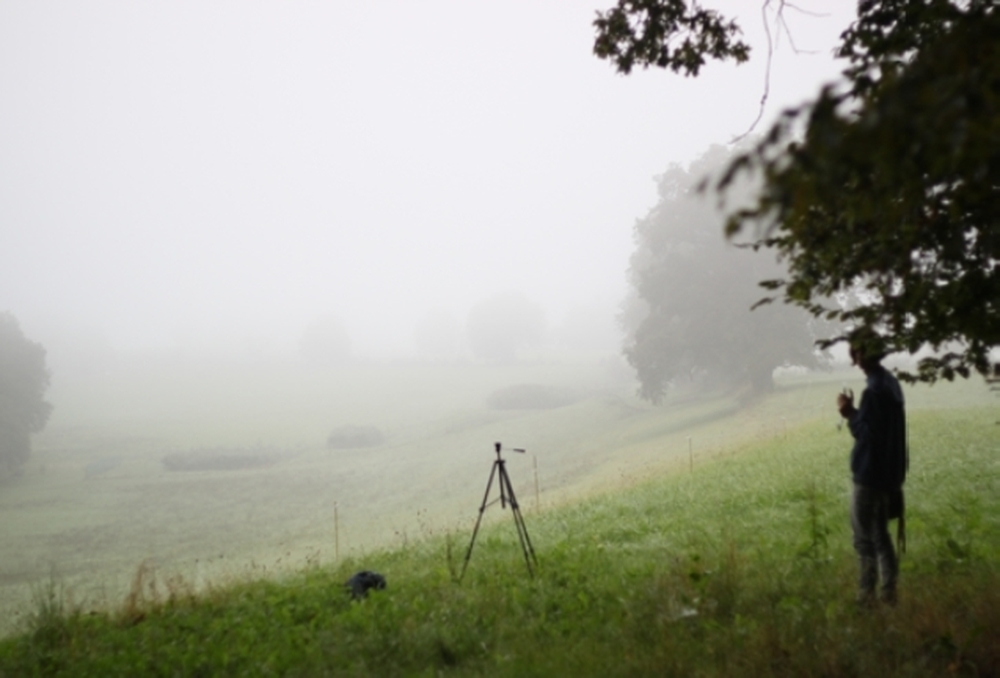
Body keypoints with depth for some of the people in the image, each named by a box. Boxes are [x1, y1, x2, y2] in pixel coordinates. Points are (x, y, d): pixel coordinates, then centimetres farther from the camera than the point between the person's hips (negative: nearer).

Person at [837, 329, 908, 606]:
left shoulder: (874, 391, -21)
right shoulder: (891, 383, 9)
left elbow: (868, 434, -22)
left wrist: (850, 414, -12)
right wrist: (854, 414, 10)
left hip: (870, 475, -9)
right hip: (888, 473, 10)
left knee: (864, 539, -2)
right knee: (880, 534, 16)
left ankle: (866, 597, 3)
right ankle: (888, 592, 21)